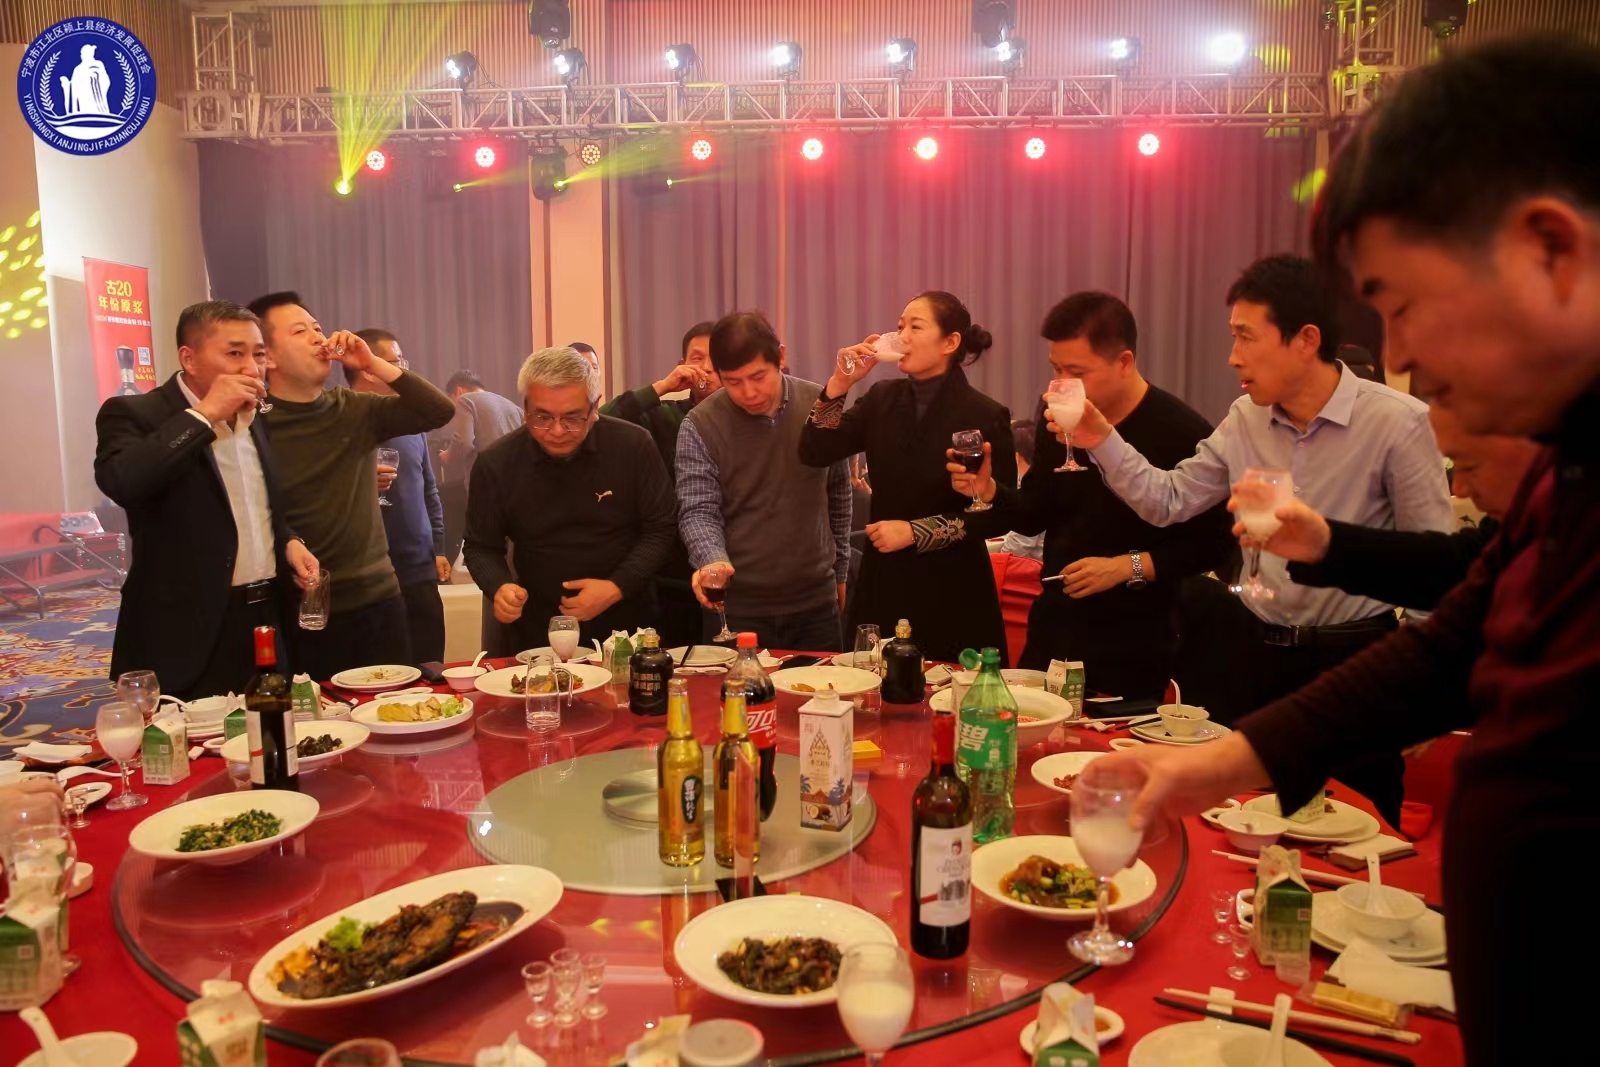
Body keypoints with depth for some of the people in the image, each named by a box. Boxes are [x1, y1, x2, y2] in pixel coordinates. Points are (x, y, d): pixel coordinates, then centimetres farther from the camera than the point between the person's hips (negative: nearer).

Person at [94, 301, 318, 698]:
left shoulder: (253, 419, 13)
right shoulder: (135, 414, -8)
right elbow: (119, 481, -29)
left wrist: (289, 543, 4)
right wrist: (206, 413, -22)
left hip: (266, 619, 7)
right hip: (188, 636, -6)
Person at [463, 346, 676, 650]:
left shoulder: (633, 445, -7)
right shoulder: (495, 463, -5)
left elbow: (660, 529, -2)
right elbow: (480, 547, 5)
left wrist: (617, 588, -14)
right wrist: (500, 587, -16)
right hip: (538, 633, 2)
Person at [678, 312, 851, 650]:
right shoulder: (700, 426, -10)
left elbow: (838, 496, 9)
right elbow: (698, 511, -11)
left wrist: (840, 572, 14)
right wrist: (712, 561, -30)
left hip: (815, 603, 3)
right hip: (737, 608, -2)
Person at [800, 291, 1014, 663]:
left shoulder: (985, 416, -9)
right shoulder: (883, 398, 4)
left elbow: (999, 514, -10)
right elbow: (815, 453, -2)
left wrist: (915, 531, -15)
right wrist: (840, 382, -12)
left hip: (951, 593, -4)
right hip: (883, 584, 4)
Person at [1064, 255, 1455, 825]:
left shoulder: (1399, 421, -13)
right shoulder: (1245, 420, 2)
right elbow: (1168, 501, 1)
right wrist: (1103, 441, -11)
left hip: (1355, 656, -4)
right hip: (1256, 650, 5)